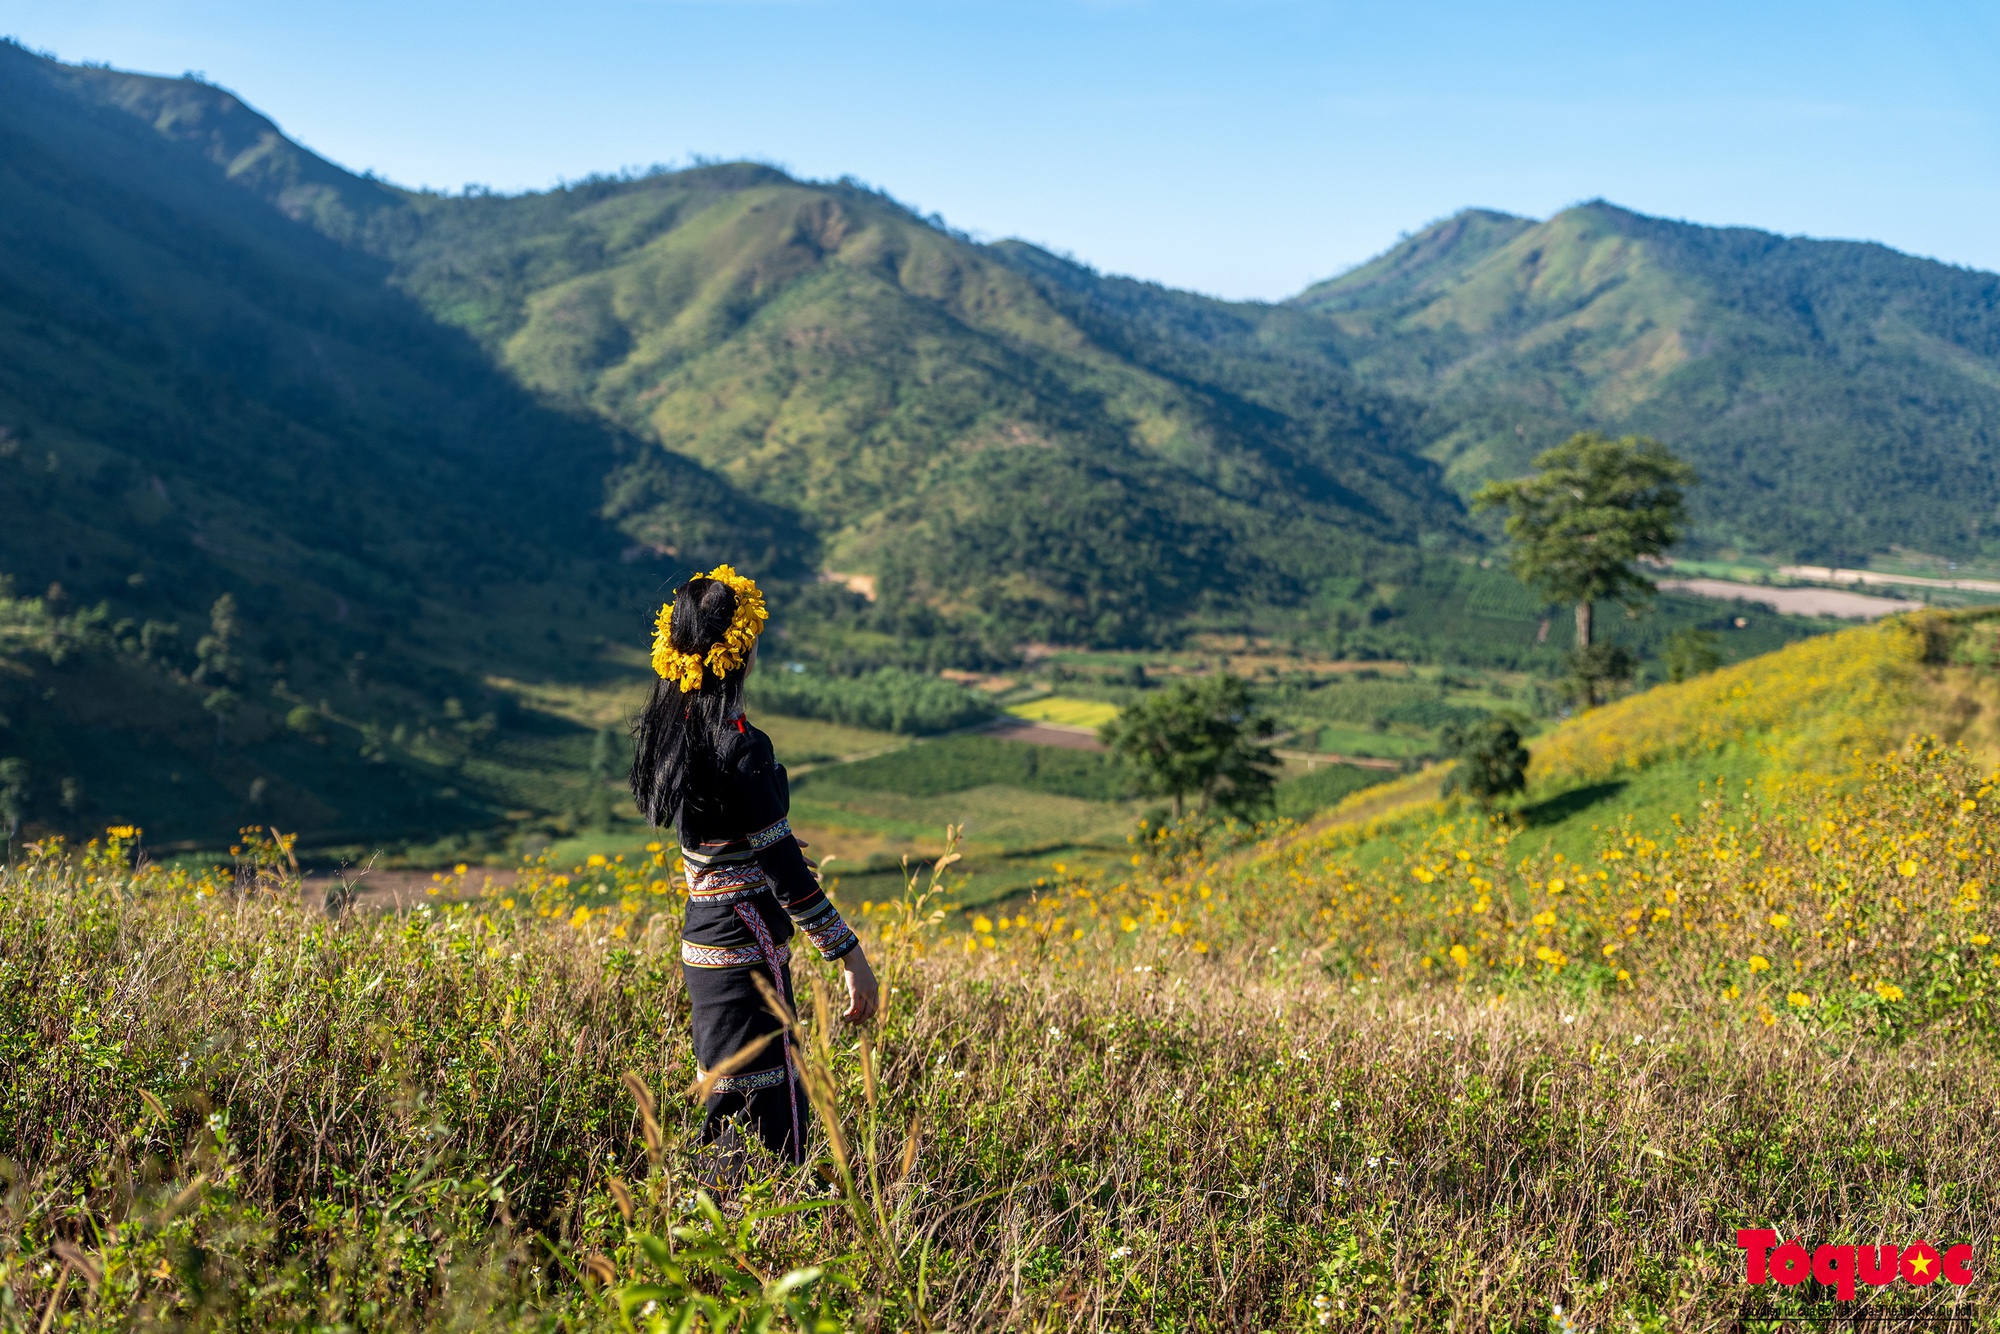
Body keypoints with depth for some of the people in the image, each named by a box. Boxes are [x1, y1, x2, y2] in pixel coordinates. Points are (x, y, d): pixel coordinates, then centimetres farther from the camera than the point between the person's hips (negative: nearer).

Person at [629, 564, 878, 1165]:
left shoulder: (671, 726, 5)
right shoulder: (739, 745, -20)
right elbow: (783, 864, -18)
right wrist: (851, 955, -13)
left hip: (701, 945, 9)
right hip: (746, 952, -9)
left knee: (737, 1097, 18)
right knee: (772, 1118, -1)